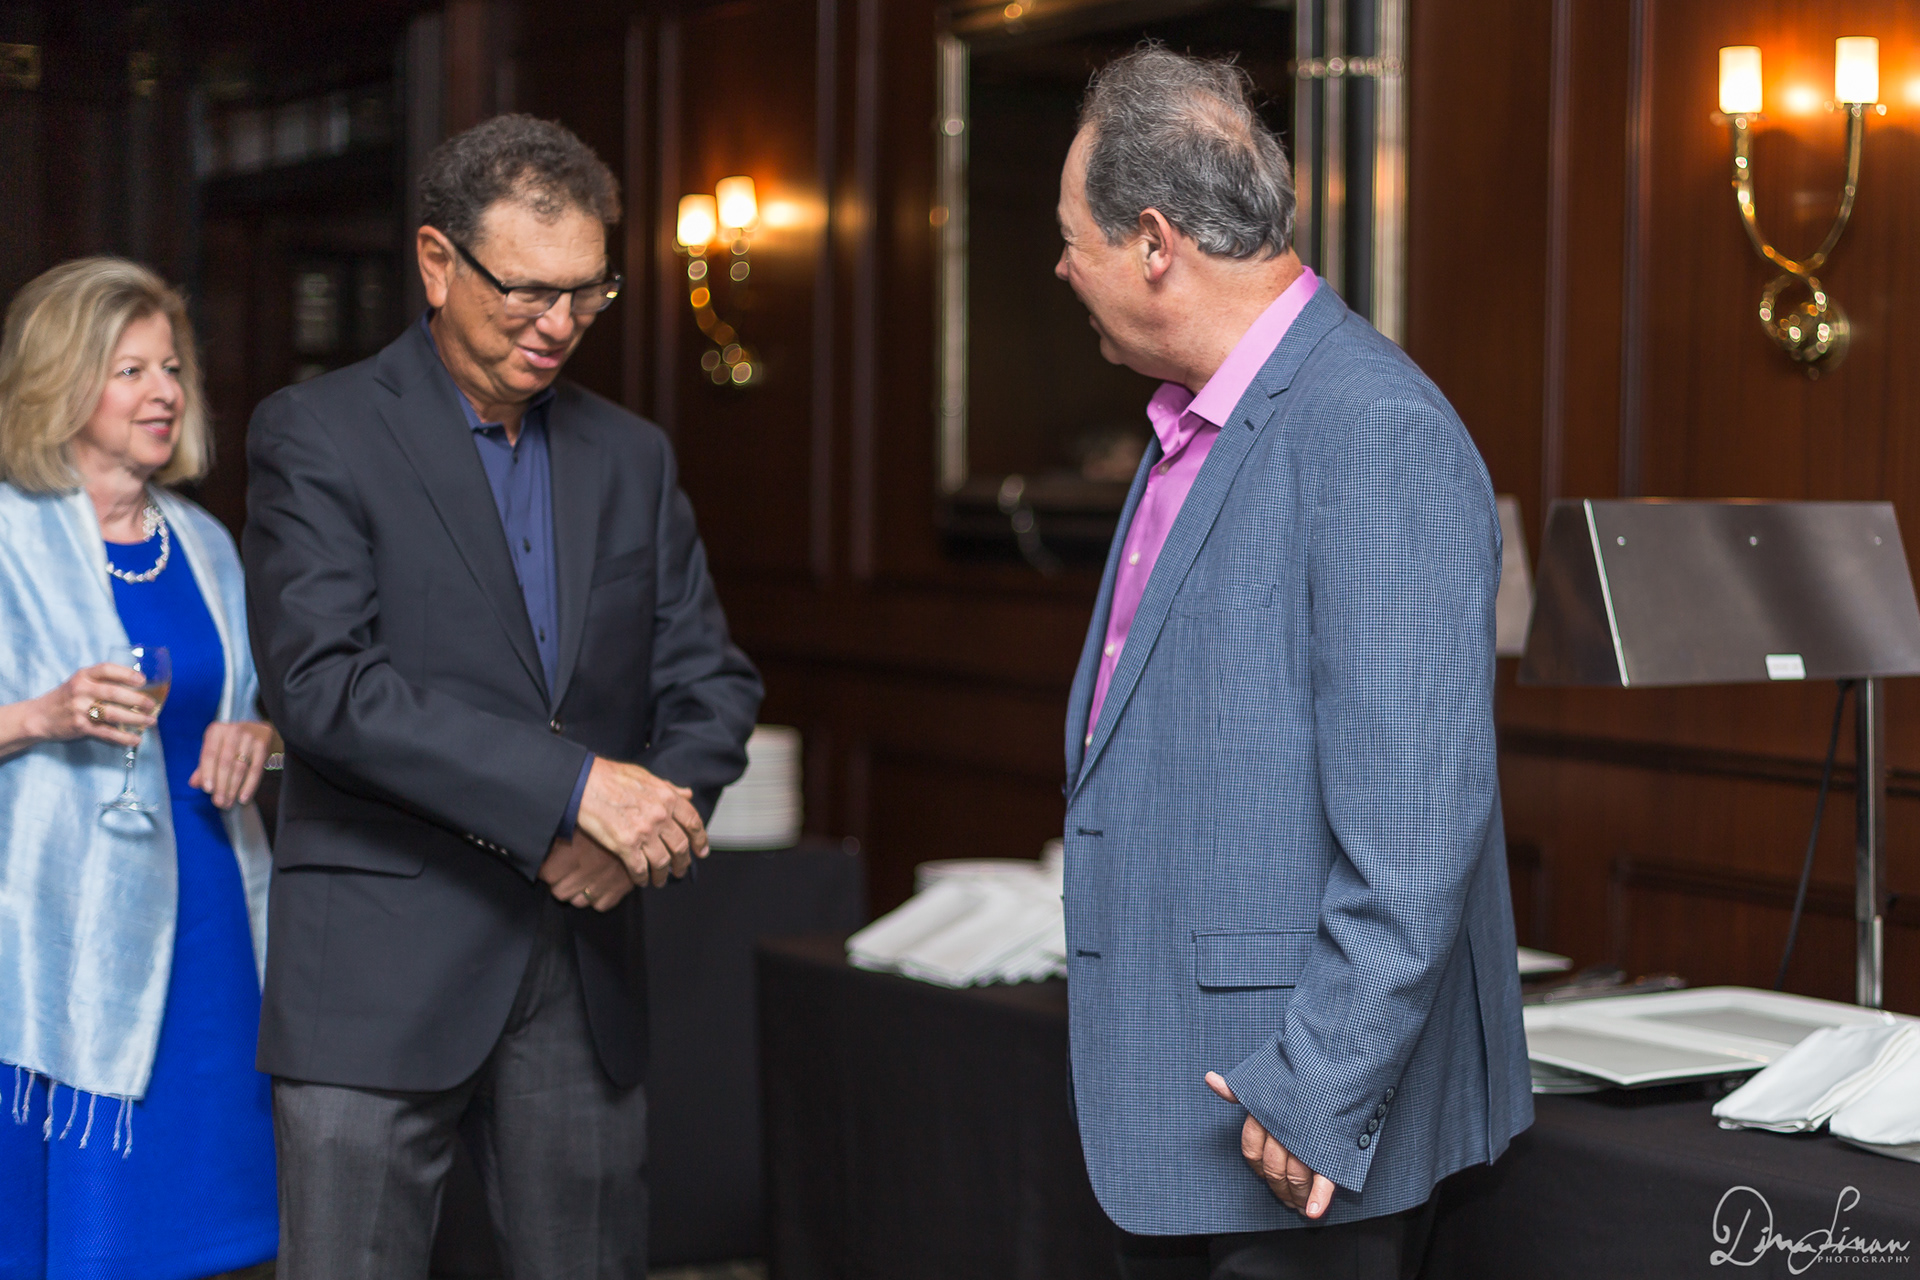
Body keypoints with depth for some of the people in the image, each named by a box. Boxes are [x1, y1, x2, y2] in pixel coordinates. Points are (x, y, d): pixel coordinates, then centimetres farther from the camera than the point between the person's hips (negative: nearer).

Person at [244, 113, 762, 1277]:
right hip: (382, 972, -5)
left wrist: (657, 812, -10)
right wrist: (574, 781, -23)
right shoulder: (319, 433, -4)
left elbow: (711, 678, 12)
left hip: (584, 970, 5)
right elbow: (319, 681, -17)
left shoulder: (631, 456, 13)